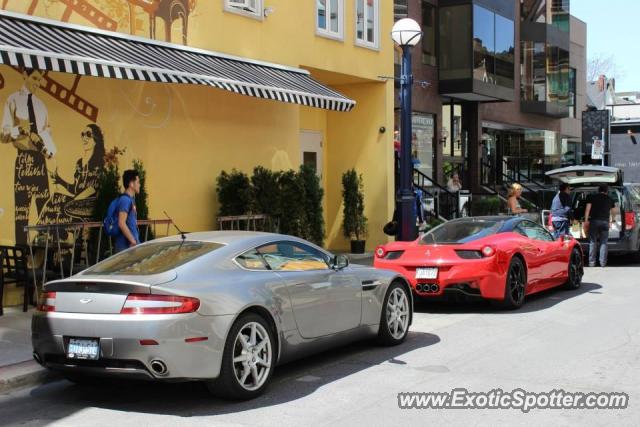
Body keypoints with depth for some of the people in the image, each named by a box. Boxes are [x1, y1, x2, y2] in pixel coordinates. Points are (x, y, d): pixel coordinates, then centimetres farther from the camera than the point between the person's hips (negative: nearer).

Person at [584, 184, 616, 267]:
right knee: (604, 243, 5)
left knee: (593, 242, 2)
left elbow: (588, 209, -3)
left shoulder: (592, 197, 7)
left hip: (594, 221, -1)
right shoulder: (609, 199, 14)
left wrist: (586, 220, -5)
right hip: (605, 222, 1)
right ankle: (603, 262, -1)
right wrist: (610, 221, 39)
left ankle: (591, 262, -1)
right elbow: (612, 211, 24)